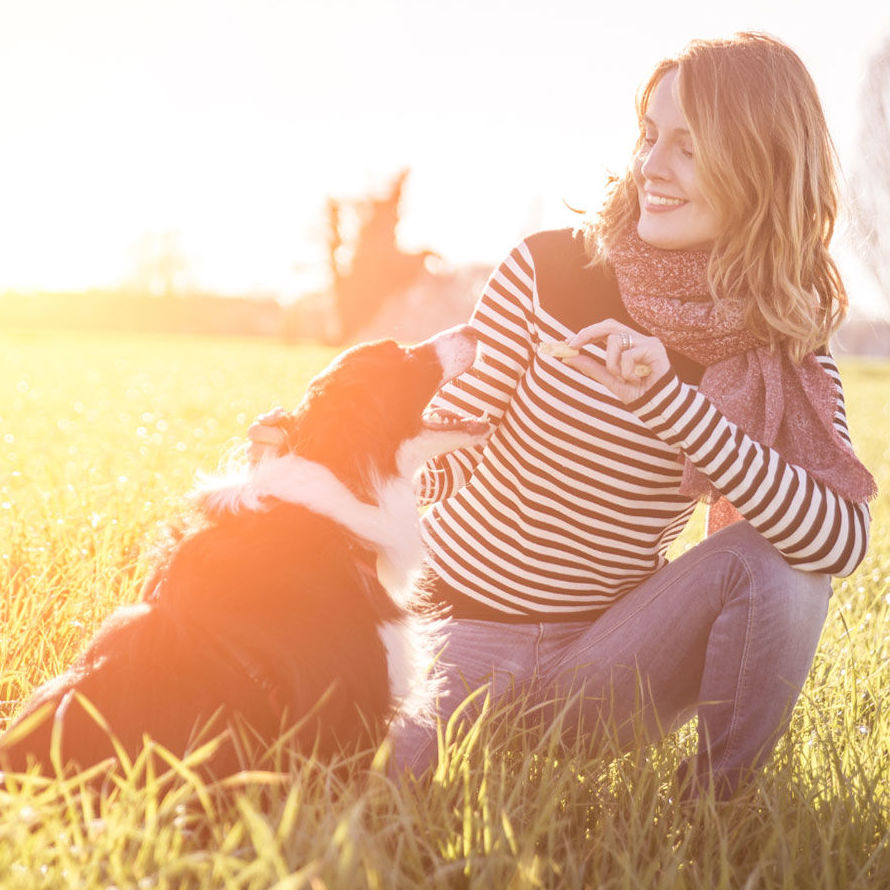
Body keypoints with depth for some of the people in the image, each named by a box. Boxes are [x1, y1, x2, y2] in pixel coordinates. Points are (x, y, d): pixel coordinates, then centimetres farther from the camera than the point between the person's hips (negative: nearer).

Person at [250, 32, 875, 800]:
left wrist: (667, 399, -33)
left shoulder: (784, 353, -8)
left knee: (773, 560, -26)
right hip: (461, 638, 0)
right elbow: (442, 461, -6)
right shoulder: (548, 272, -12)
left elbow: (842, 541, -26)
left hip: (606, 665, 0)